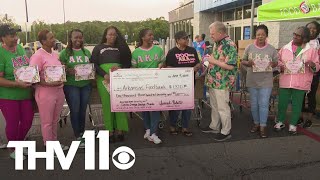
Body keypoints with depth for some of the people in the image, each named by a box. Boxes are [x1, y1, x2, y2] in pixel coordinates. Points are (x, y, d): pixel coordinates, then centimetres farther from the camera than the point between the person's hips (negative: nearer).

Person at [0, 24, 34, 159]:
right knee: (13, 123, 7)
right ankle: (12, 150, 29)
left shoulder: (20, 48, 3)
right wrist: (17, 84, -27)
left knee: (28, 120, 14)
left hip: (25, 93, 6)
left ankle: (19, 143, 40)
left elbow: (28, 66, 17)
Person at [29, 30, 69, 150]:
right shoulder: (37, 56, -12)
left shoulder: (55, 54, 10)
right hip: (45, 93, -7)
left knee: (55, 120, 19)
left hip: (59, 91, 7)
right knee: (47, 122, 8)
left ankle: (55, 142, 34)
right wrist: (48, 84, -25)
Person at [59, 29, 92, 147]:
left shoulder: (87, 52, 12)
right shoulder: (65, 52, -1)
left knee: (83, 110, 11)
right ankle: (77, 136, 14)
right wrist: (68, 71, -20)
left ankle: (82, 133, 28)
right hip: (71, 85, -3)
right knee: (75, 110, 2)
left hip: (86, 85, 4)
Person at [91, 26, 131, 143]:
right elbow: (94, 64, 3)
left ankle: (119, 130, 4)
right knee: (107, 104, -2)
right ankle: (110, 131, 4)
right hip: (104, 79, -1)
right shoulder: (98, 48, 12)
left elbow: (128, 62, 11)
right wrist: (104, 75, -12)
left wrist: (120, 68, -10)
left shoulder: (121, 47, 17)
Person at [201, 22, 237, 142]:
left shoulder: (229, 45, -18)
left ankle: (226, 132, 17)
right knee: (214, 106, 20)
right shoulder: (216, 43, 10)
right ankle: (214, 127, 35)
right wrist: (209, 60, 8)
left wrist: (214, 61, -19)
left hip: (222, 82, -9)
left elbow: (230, 66, -25)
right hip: (213, 81, 9)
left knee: (223, 108, 2)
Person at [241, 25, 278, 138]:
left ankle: (263, 126, 10)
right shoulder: (249, 48, 0)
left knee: (263, 104, -1)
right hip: (252, 81, 2)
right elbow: (243, 61, 5)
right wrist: (248, 63, -16)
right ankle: (256, 123, 28)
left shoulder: (272, 49, -1)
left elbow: (276, 63, 6)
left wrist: (272, 64, -17)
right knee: (254, 104, 12)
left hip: (266, 82, -1)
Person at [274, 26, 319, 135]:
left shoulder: (311, 50, 2)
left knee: (297, 104, 8)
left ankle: (293, 124, 22)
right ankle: (280, 122, 26)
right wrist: (280, 66, -5)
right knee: (282, 103, 7)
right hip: (285, 82, 2)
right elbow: (278, 60, 15)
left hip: (301, 84, -1)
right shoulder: (285, 48, 6)